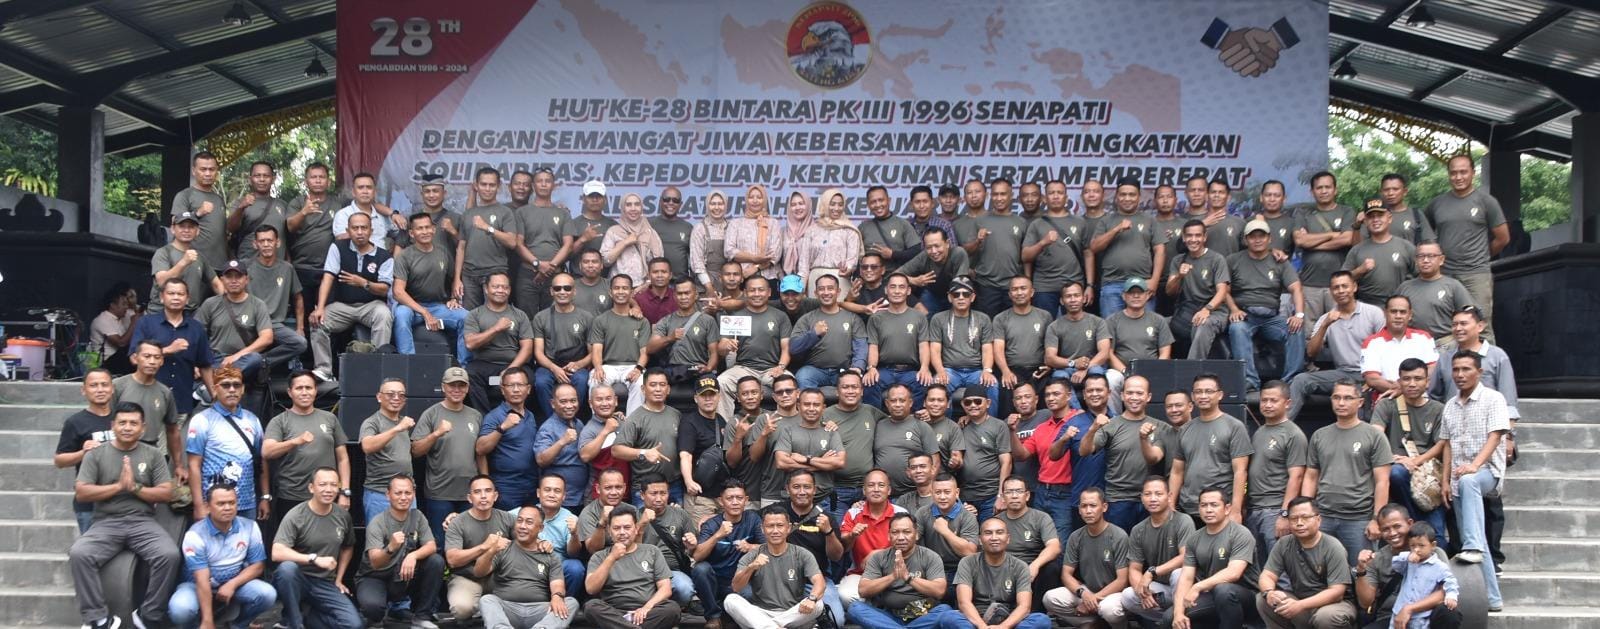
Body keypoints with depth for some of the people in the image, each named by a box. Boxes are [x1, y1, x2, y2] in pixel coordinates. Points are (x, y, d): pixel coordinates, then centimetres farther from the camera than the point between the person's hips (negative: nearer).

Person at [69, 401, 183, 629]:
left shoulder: (152, 455, 10)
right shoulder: (95, 454, 8)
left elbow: (166, 493, 3)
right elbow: (81, 493, -2)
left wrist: (135, 487, -9)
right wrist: (118, 486, -8)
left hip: (143, 522, 0)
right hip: (106, 523, 0)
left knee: (170, 555, -28)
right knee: (79, 554, -30)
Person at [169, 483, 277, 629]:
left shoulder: (250, 527, -7)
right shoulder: (195, 534, -19)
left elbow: (258, 565, -4)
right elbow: (202, 580, -25)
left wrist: (232, 584, -22)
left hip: (235, 584, 3)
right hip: (199, 586, -3)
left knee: (267, 594, -25)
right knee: (180, 609, -35)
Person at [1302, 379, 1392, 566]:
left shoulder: (1373, 436, 2)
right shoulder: (1319, 436, 13)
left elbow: (1382, 482, -3)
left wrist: (1377, 519, -10)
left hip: (1358, 519, -3)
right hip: (1322, 518, 4)